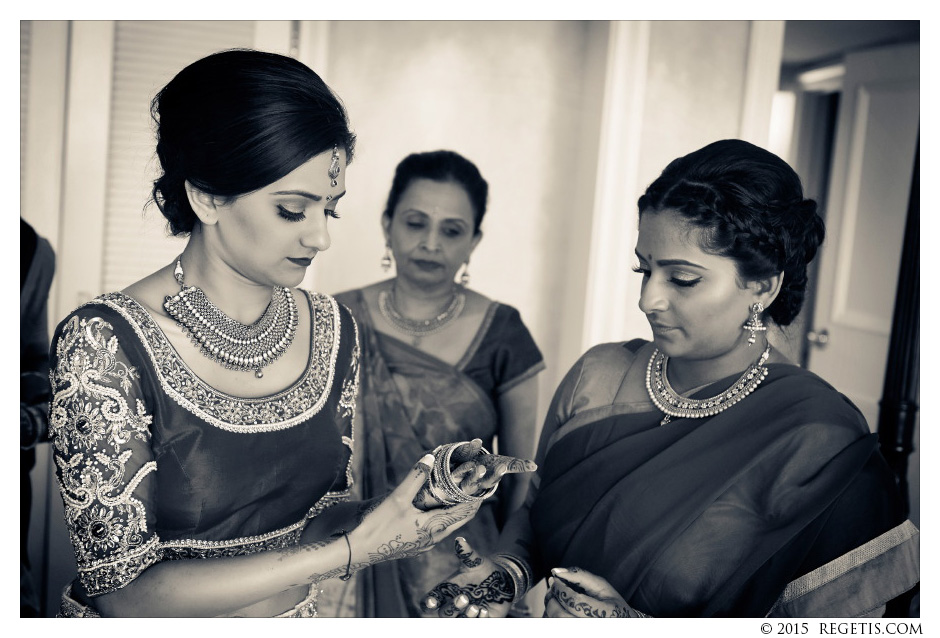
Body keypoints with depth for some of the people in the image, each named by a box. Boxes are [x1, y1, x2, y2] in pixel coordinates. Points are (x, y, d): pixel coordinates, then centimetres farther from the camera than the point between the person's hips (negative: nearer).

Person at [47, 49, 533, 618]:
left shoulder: (332, 329, -7)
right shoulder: (104, 343, -21)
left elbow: (318, 518, 1)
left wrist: (412, 508, -18)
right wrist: (356, 548, -25)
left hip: (299, 616, 4)